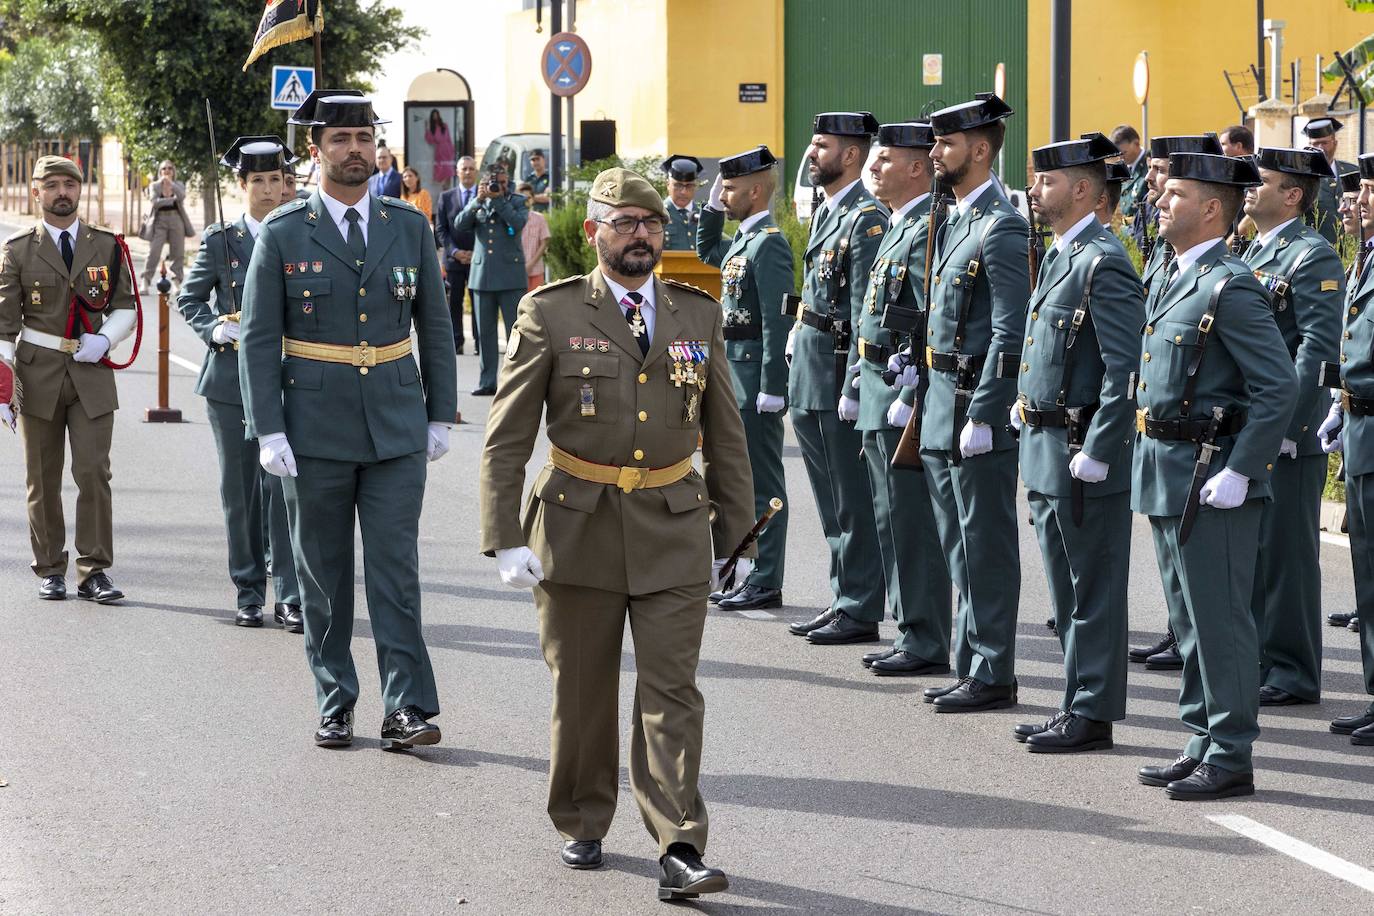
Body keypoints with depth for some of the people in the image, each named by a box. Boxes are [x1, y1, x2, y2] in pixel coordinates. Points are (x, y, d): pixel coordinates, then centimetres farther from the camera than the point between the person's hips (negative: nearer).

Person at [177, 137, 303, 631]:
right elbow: (188, 299, 11)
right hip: (230, 380, 1)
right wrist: (213, 329, -7)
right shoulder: (219, 240, 5)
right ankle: (249, 592, 14)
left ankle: (290, 596, -5)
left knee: (283, 486, -8)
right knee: (240, 490, 5)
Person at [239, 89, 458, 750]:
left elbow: (435, 327, 11)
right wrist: (268, 431, -9)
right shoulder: (282, 235, -1)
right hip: (316, 432, -1)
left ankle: (406, 709, -5)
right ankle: (334, 707, 16)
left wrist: (441, 416, 7)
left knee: (396, 571, -4)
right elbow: (258, 339, -2)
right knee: (323, 576, 7)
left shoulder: (410, 226, 6)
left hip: (396, 429, 1)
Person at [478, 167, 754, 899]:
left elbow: (726, 435, 13)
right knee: (582, 693, 9)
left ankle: (679, 851, -6)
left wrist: (736, 532, 10)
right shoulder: (550, 316, -2)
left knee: (671, 693, -4)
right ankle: (582, 826, 27)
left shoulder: (698, 316, 7)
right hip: (578, 530, -1)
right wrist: (506, 539, -11)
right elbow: (506, 437, -3)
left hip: (674, 535, 1)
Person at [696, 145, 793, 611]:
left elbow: (778, 319, -20)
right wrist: (713, 208, 20)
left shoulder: (769, 243, -15)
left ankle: (766, 583, -1)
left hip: (756, 373, -10)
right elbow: (706, 252, 36)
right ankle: (754, 576, 21)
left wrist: (771, 389, -23)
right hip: (734, 371, 10)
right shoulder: (743, 240, 13)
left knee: (762, 482, -5)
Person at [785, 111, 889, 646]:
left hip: (837, 378, -10)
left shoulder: (867, 219, -14)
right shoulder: (826, 213, 16)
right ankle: (844, 602, 22)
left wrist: (853, 389, -21)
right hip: (809, 381, 10)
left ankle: (861, 613, 2)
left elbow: (866, 313, -18)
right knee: (832, 504, 14)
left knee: (853, 502, -3)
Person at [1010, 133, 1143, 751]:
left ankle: (1092, 715, 5)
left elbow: (1127, 370, -22)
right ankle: (1077, 705, 24)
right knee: (1067, 592, 16)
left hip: (1082, 452, -10)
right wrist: (1030, 403, 15)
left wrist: (1096, 454, -22)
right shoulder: (1059, 256, 14)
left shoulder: (1103, 264, -17)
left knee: (1094, 591, -1)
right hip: (1045, 452, 10)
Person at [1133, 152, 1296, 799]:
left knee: (1219, 619, -3)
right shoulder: (1169, 282, 13)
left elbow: (1279, 387, -21)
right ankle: (1204, 743, 24)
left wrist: (1237, 473, -21)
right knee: (1190, 619, 15)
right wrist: (1150, 462, 16)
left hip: (1211, 478, -9)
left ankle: (1231, 758, 3)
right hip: (1166, 477, 9)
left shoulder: (1230, 288, -16)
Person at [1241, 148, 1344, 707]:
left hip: (1287, 435, -9)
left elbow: (1319, 351, -18)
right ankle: (1257, 659, 22)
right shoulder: (1254, 254, 16)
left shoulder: (1312, 257, -12)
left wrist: (1285, 427, -21)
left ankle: (1292, 675, 3)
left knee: (1285, 554, -3)